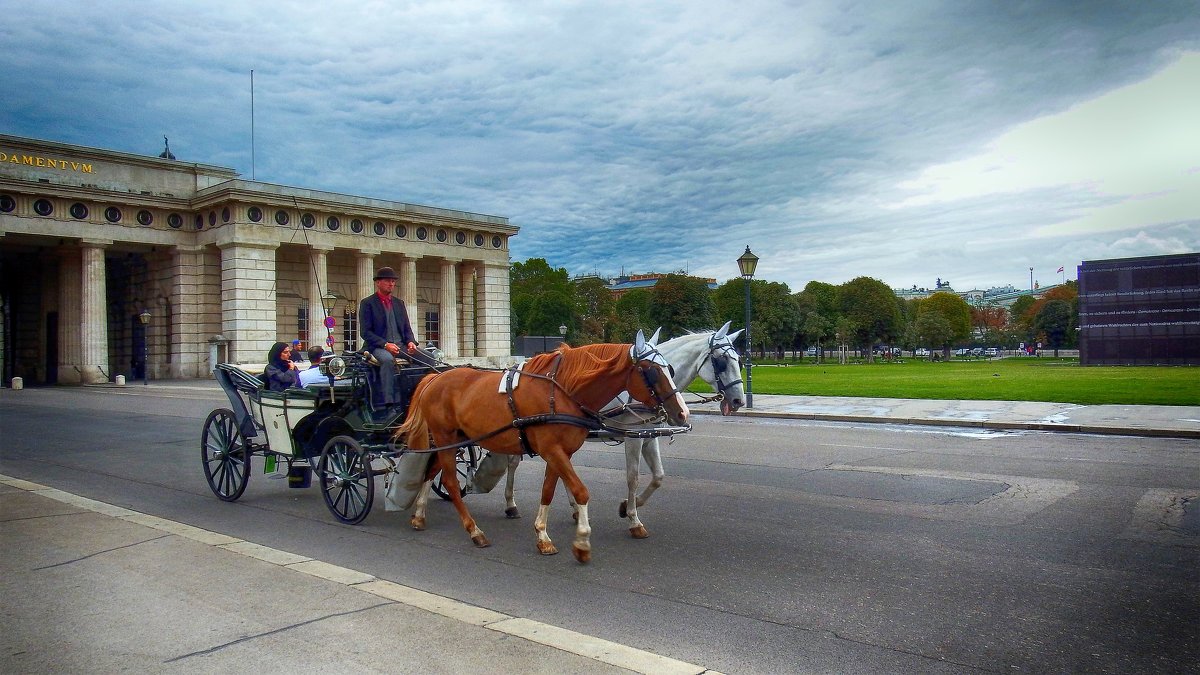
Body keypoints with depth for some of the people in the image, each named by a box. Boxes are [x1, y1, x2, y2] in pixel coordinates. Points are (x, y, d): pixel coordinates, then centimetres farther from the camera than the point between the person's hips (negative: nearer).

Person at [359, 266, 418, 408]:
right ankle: (390, 401, -41)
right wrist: (385, 344, -19)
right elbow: (365, 332, -5)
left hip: (401, 345, 5)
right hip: (378, 347, -5)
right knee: (388, 359, -39)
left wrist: (410, 342, -4)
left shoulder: (399, 303, 20)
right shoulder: (367, 303, 3)